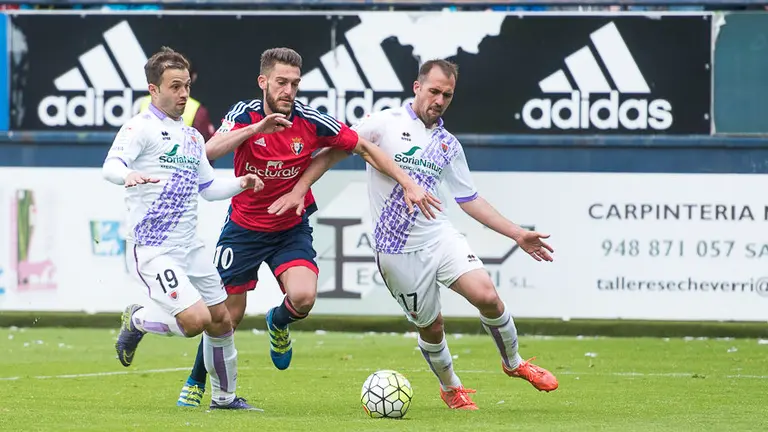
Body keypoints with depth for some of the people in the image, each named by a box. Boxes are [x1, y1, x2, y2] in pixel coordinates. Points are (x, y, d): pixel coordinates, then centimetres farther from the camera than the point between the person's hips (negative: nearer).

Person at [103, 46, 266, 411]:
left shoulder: (192, 136, 17)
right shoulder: (141, 128, -8)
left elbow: (208, 188, 27)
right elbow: (111, 166, -24)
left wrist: (240, 183, 8)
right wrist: (129, 175, -46)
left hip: (190, 246, 8)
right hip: (152, 250, -8)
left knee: (221, 320, 11)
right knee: (196, 319, -20)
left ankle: (224, 396, 29)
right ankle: (136, 320, 9)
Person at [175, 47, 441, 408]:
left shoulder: (311, 121, -14)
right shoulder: (245, 114, -16)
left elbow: (365, 148, -4)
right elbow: (210, 152, -33)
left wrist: (408, 183, -11)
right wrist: (256, 127, -44)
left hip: (291, 229, 0)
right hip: (244, 227, 0)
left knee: (303, 298, -25)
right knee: (228, 315, 4)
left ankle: (279, 323, 14)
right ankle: (195, 383, 30)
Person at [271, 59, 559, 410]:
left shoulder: (449, 145, 10)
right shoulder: (385, 124, -5)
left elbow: (469, 200, 16)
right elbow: (334, 152, -1)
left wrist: (517, 234, 11)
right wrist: (299, 190, -12)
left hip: (440, 236, 3)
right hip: (397, 250, -3)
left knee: (486, 295, -17)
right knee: (430, 326, 4)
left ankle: (513, 363, 7)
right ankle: (450, 388, 32)